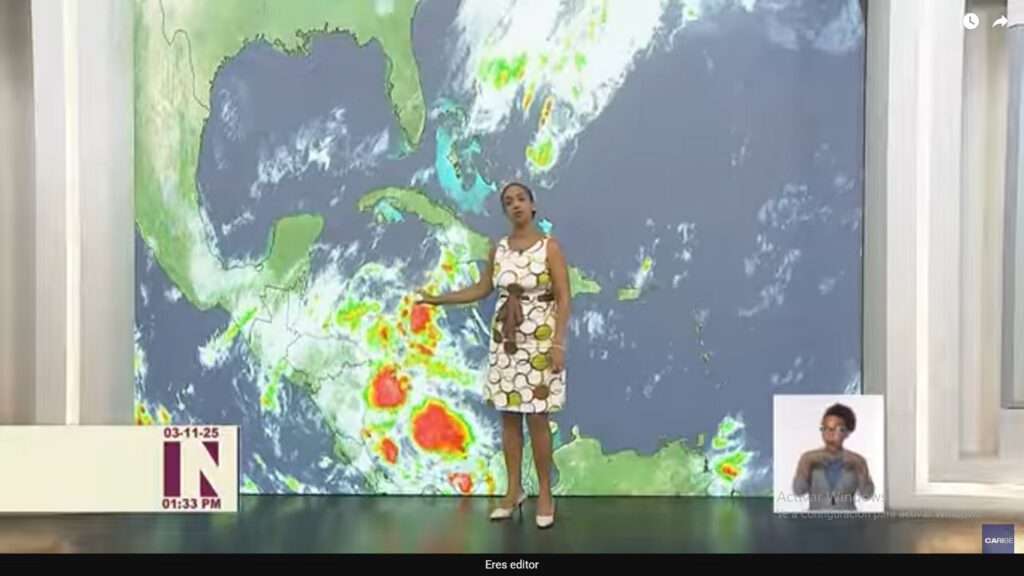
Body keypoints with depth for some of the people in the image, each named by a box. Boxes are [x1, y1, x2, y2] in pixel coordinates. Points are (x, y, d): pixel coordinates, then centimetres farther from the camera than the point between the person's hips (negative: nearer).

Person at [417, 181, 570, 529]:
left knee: (536, 417, -3)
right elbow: (482, 289, 18)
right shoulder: (498, 249, 7)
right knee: (508, 415, 7)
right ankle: (513, 490, 20)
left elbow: (563, 299, -9)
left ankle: (545, 494, 11)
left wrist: (557, 343, -17)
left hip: (539, 340, -5)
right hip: (504, 339, 5)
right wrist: (439, 299, 15)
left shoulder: (549, 247, -7)